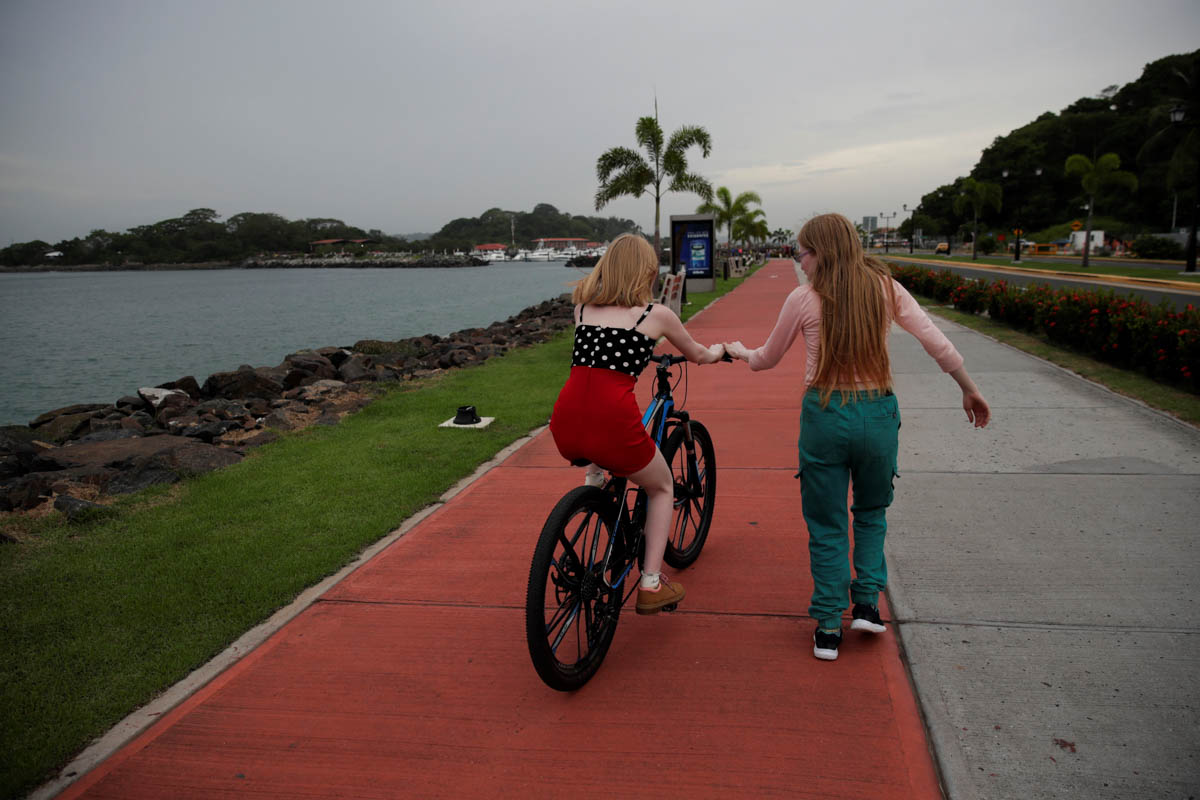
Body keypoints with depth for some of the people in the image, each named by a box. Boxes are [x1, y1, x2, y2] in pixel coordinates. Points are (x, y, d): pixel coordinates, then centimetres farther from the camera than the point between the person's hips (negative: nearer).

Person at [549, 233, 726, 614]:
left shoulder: (583, 306, 17)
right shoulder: (656, 314, 8)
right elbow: (698, 356, 26)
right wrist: (718, 351, 49)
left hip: (565, 429, 4)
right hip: (612, 423, -4)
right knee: (663, 486, 24)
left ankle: (594, 477, 28)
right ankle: (651, 585, 20)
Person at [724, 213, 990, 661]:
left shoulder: (804, 299, -5)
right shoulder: (885, 288, 1)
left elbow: (767, 359, 7)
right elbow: (937, 344, -1)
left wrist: (739, 352, 28)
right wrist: (969, 390, 11)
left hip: (824, 413, -2)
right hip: (878, 411, 2)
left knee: (826, 523, 11)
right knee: (871, 511, 25)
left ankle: (828, 627, 14)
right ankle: (866, 603, 19)